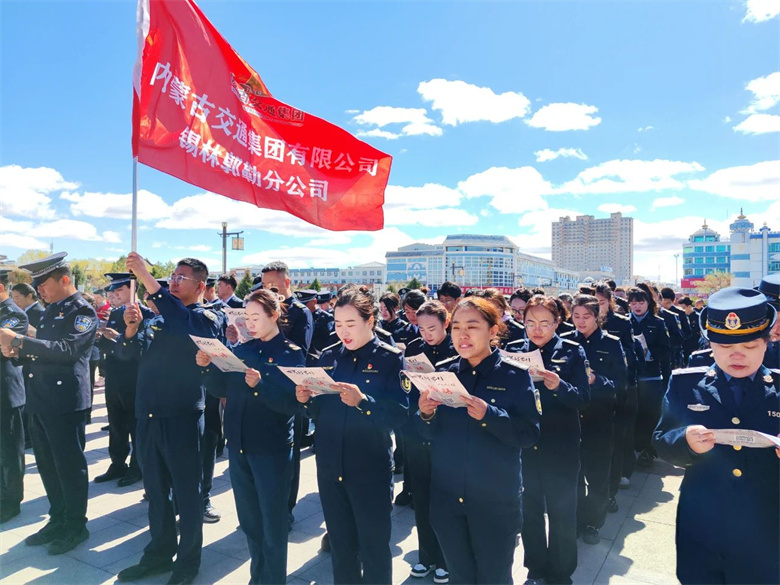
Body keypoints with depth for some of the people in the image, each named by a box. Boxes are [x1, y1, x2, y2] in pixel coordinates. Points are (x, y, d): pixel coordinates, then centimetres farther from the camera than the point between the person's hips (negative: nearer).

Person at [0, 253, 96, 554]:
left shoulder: (83, 311, -11)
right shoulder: (50, 311, 15)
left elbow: (66, 350, -25)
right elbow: (43, 352, 20)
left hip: (65, 403, -9)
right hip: (40, 401, 9)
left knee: (70, 467, 3)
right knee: (47, 466, 18)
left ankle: (76, 526, 18)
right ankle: (58, 520, 33)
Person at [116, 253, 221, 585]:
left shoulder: (205, 318, -8)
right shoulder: (157, 317, 14)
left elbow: (183, 324, -31)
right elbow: (127, 353, 10)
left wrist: (147, 279, -31)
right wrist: (132, 327, -11)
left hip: (182, 416, -6)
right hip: (147, 414, 7)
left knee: (186, 489, 6)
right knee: (155, 488, 18)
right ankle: (160, 551, 36)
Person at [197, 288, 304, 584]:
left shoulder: (292, 354, -10)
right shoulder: (243, 350, 6)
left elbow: (291, 404, -18)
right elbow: (224, 390, 8)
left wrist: (260, 385, -32)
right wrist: (208, 368, -8)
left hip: (272, 450, -5)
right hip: (238, 445, 6)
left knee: (272, 525, 7)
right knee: (248, 520, 19)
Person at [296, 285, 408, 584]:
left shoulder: (391, 359, -9)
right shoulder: (328, 357, 5)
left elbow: (398, 415, -16)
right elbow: (318, 412, 8)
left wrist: (363, 402, -31)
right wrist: (307, 401, -13)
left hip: (371, 470, -4)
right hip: (330, 468, 5)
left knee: (374, 548, 9)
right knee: (340, 545, 19)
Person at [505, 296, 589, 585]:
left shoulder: (573, 351, -5)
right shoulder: (513, 350, 0)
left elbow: (583, 398, -11)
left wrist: (559, 386, -31)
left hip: (561, 447, -2)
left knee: (561, 512, 10)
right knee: (528, 509, 15)